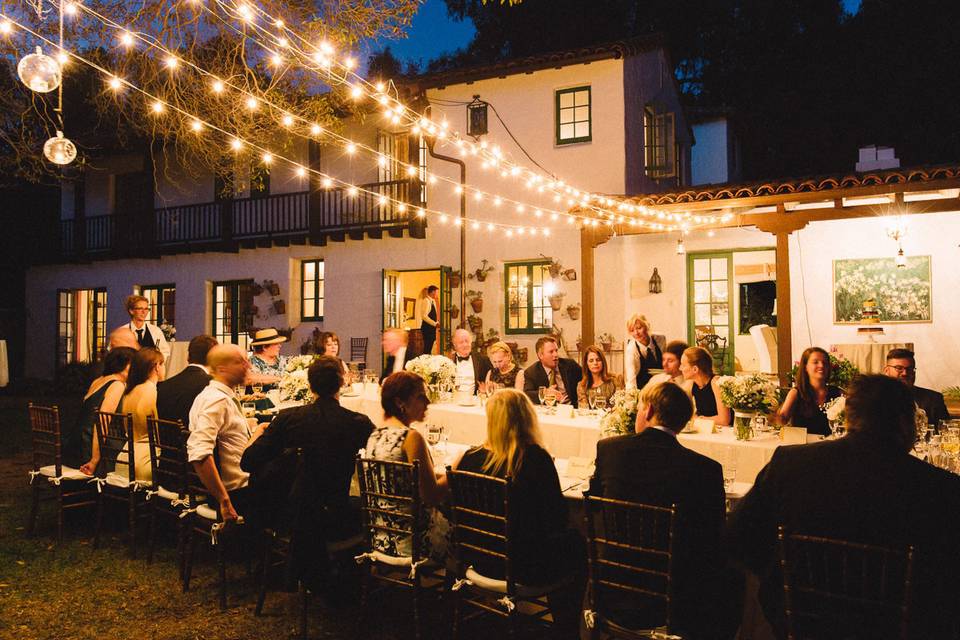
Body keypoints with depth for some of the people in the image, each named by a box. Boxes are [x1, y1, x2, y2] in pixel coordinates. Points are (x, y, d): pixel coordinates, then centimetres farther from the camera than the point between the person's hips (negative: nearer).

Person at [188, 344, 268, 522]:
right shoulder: (217, 400, -16)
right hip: (236, 492, -10)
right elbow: (198, 453, -29)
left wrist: (256, 434, 17)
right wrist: (223, 500, -28)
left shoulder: (227, 398, 15)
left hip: (243, 484, 10)